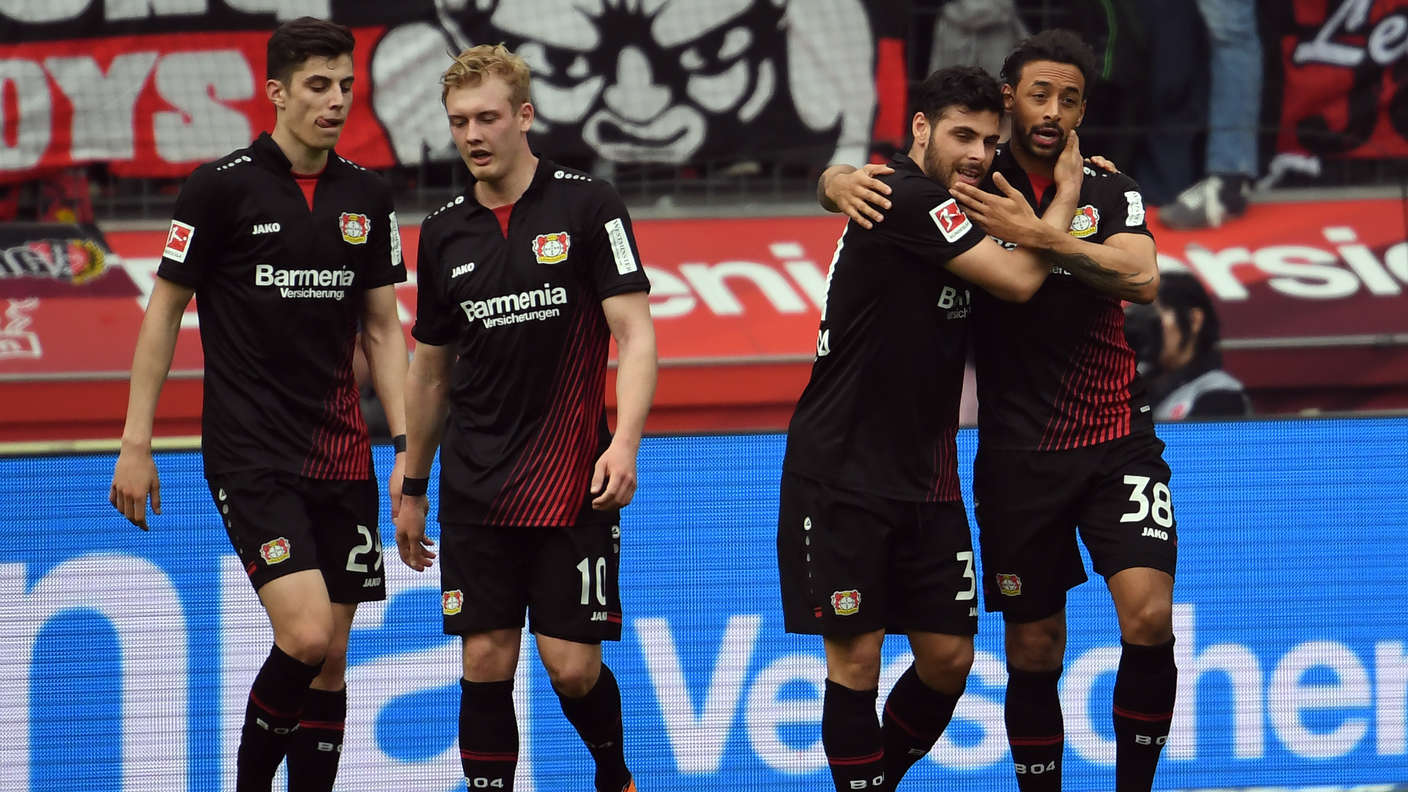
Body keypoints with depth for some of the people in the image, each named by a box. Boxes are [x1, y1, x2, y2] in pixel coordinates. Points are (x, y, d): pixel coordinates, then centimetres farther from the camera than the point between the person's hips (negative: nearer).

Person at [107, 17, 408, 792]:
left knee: (329, 660, 5)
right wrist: (135, 444, -3)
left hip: (340, 457, 5)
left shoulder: (366, 196, 8)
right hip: (249, 456, -5)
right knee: (305, 635, -18)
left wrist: (408, 453, 6)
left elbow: (383, 329, 14)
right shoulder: (221, 187, -6)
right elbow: (164, 312, -1)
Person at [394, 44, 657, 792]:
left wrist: (625, 441, -23)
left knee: (573, 666, -2)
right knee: (486, 661, -1)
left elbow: (635, 335, -9)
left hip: (572, 480, -3)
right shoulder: (444, 232, 7)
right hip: (476, 490, 3)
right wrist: (412, 490, 19)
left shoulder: (587, 205, -5)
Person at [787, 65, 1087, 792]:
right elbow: (1019, 281, -17)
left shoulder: (949, 207, 11)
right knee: (856, 657, -5)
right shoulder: (905, 199, -16)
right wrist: (1066, 194, -4)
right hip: (842, 477, -8)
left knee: (949, 657, 6)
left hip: (926, 478, 8)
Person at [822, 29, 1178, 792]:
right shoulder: (969, 183, 1)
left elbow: (1140, 277, -15)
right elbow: (846, 179, 3)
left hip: (1115, 439, 0)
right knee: (1033, 655, 3)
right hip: (1017, 455, 0)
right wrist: (842, 180, -21)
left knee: (1148, 617, -16)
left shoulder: (1110, 193, 3)